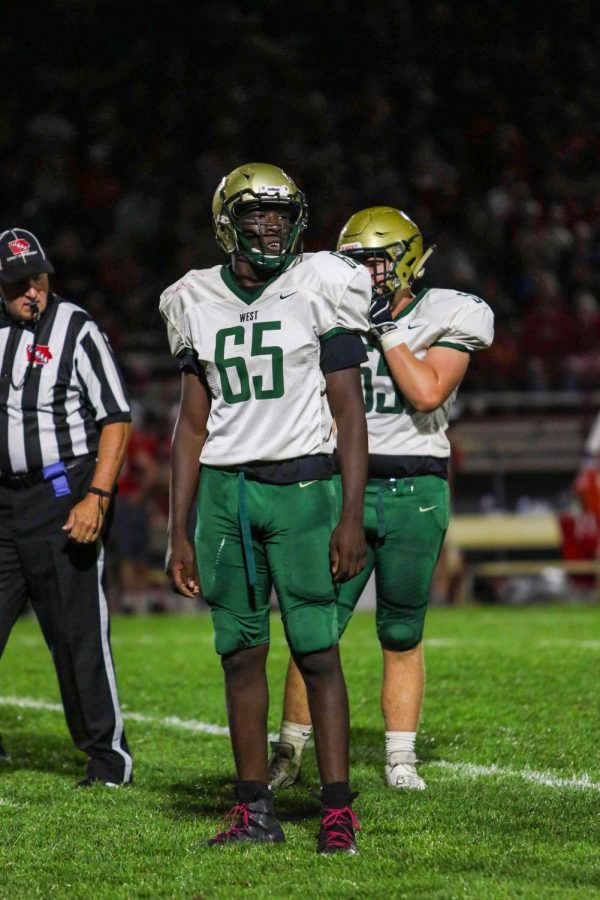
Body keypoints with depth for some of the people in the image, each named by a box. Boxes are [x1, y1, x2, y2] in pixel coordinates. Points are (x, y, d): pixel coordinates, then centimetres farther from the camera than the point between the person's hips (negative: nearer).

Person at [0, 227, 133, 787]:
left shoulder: (76, 330, -6)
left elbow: (115, 421, -7)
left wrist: (96, 499, -16)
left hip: (62, 498, -5)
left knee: (78, 635, -4)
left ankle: (107, 758, 5)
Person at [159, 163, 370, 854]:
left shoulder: (319, 290, -1)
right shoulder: (198, 303, 9)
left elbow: (351, 413, -2)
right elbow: (192, 424, 13)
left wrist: (351, 517, -10)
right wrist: (178, 532, 8)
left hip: (301, 486, -4)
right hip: (223, 490, 4)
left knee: (318, 652, -6)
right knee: (241, 653, 5)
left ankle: (338, 811, -3)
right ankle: (255, 811, 12)